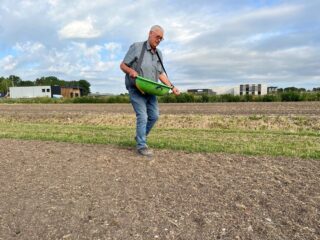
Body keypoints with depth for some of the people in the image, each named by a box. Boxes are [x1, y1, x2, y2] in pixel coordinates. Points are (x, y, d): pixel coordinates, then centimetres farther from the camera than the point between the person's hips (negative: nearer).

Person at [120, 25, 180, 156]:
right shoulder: (137, 47, -8)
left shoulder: (158, 54, 10)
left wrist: (171, 87, -2)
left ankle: (140, 137, 29)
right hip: (136, 90, -7)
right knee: (142, 116, -12)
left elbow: (161, 73, 10)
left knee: (154, 115, 8)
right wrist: (131, 71, -30)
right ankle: (141, 146, 1)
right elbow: (122, 65, -7)